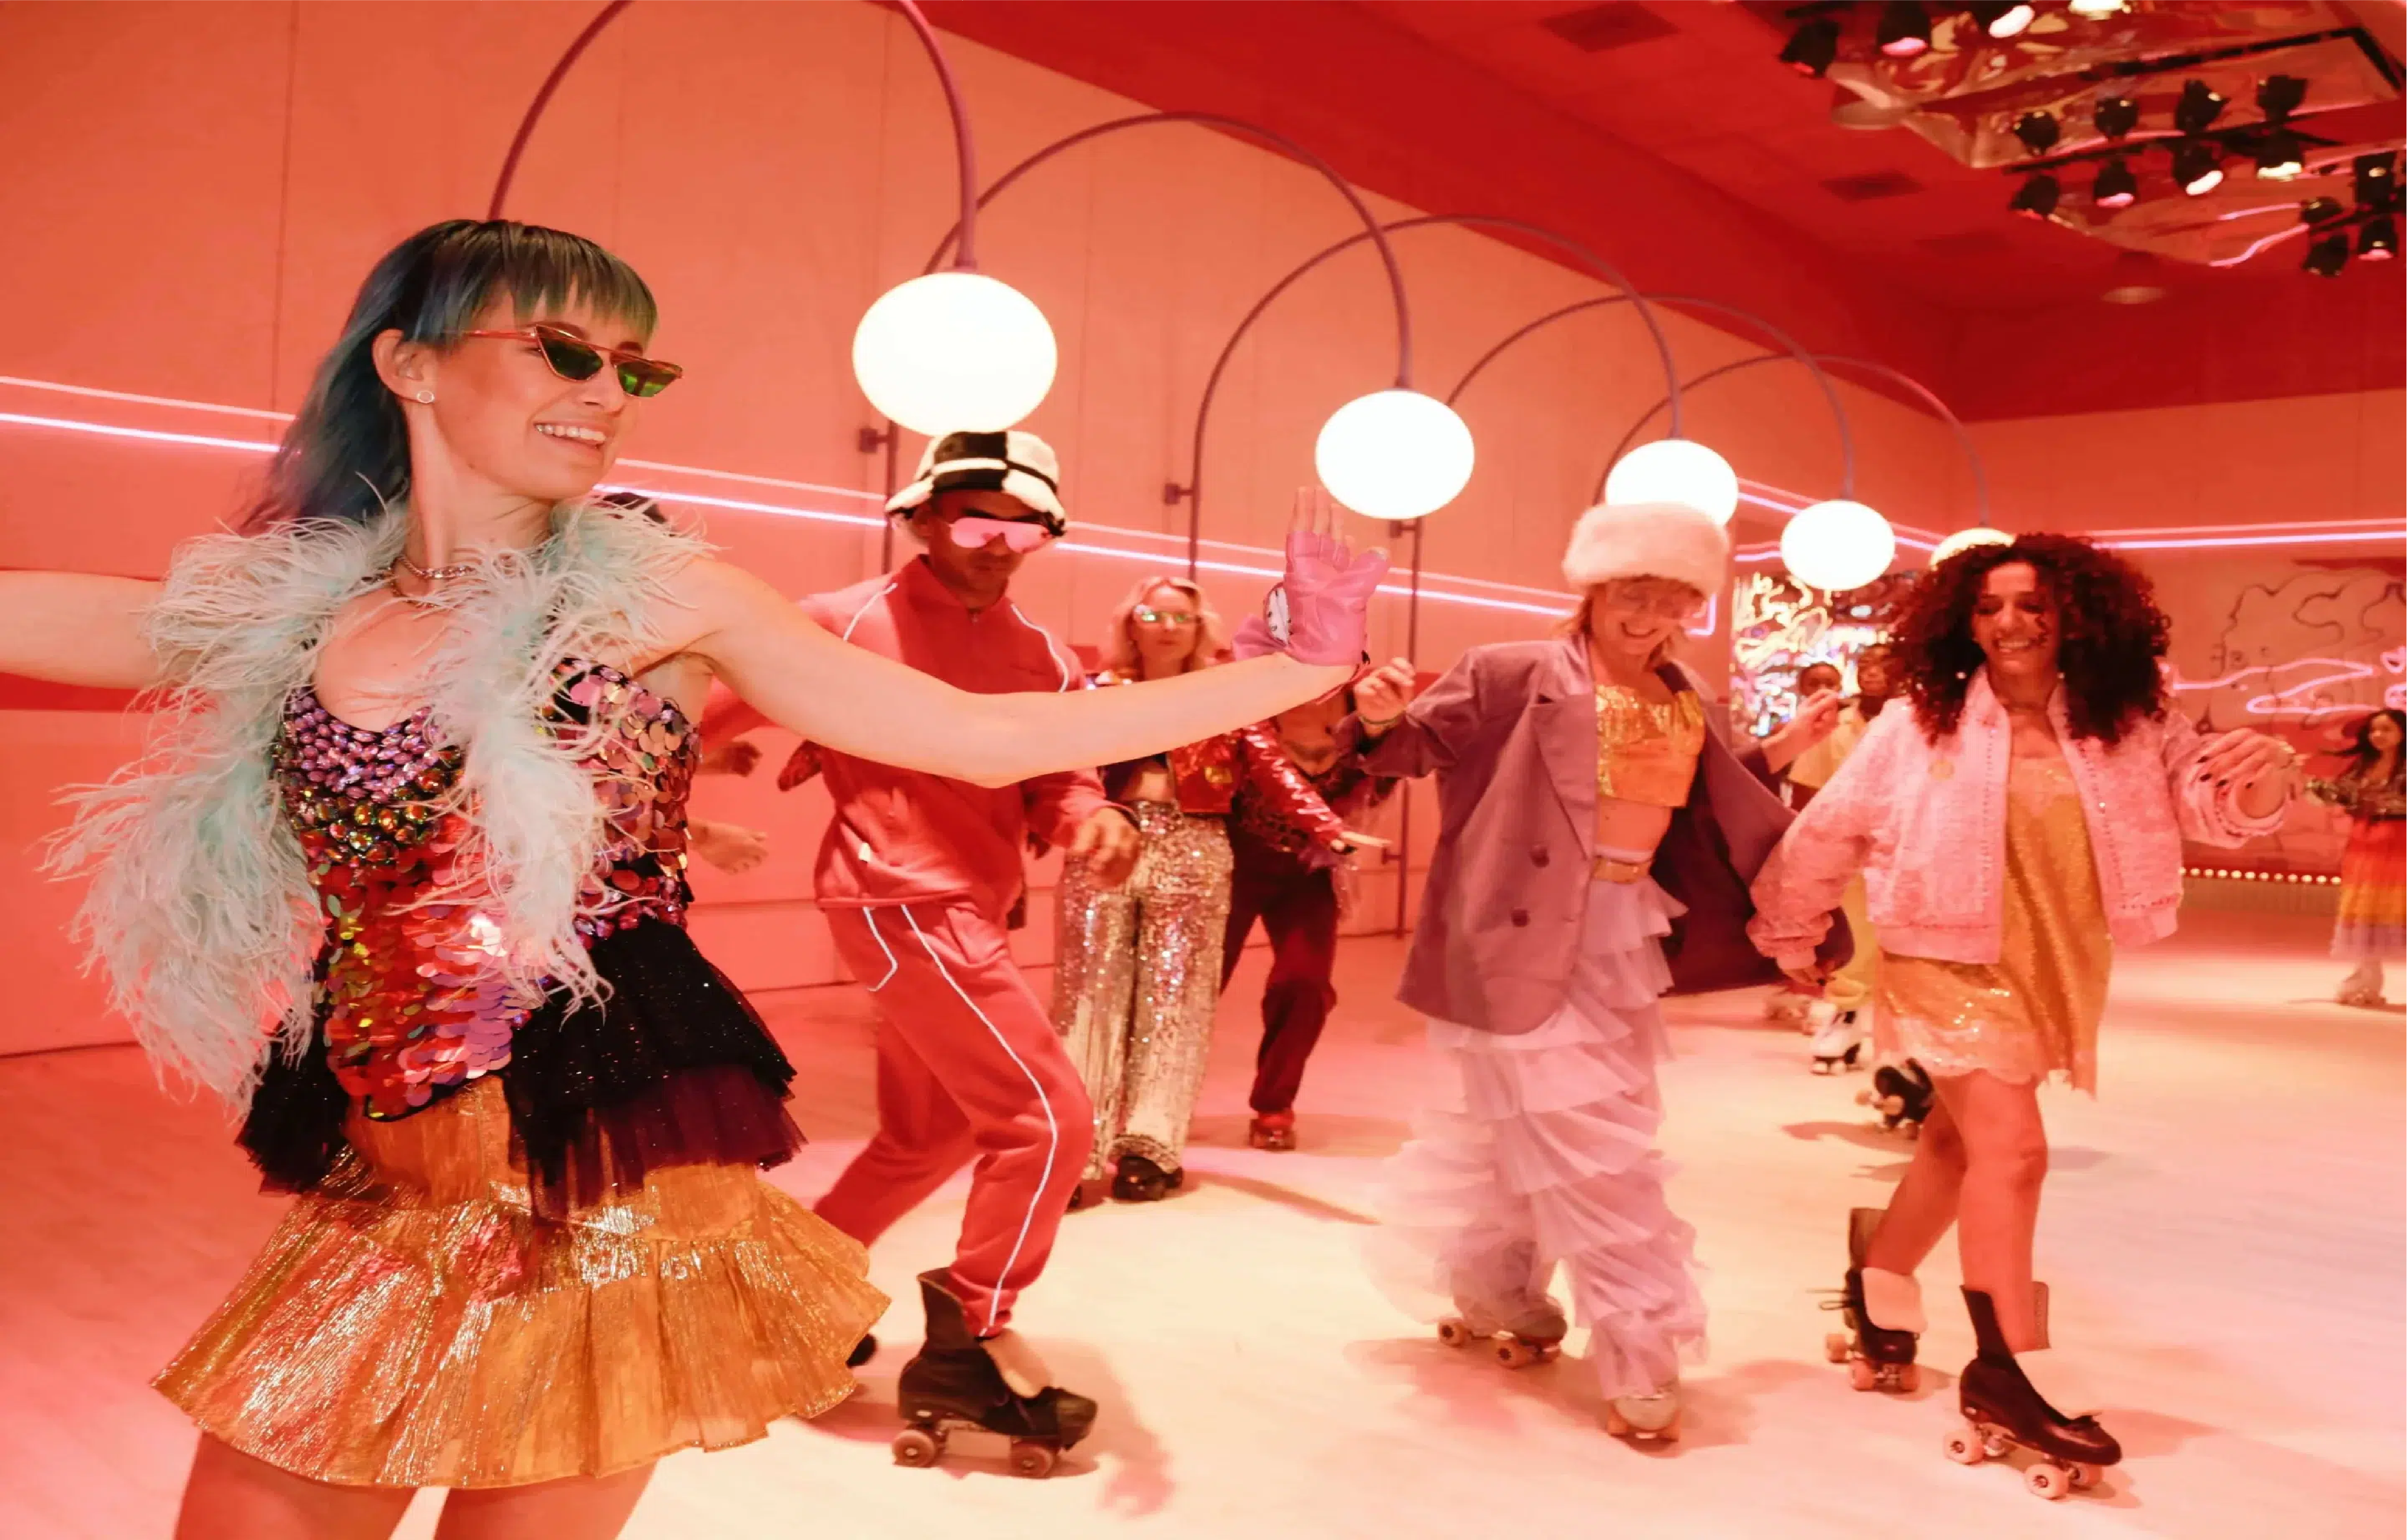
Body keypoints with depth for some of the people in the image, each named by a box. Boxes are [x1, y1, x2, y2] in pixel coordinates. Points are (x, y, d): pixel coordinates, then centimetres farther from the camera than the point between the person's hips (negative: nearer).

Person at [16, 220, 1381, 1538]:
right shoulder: (274, 614, 3)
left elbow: (984, 737, -4)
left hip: (598, 1202, -3)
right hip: (365, 1208, 3)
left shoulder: (656, 600, -4)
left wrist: (1302, 666, -5)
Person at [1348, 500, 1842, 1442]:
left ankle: (1498, 1297, 38)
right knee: (1584, 1144, -5)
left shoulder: (1686, 703, 11)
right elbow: (1420, 745, -10)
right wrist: (1381, 719, -30)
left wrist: (1777, 754, 11)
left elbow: (1703, 812, 19)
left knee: (1519, 1133, 19)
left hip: (1626, 941, 7)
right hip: (1532, 940, -7)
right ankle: (1640, 1354, 5)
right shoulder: (1513, 675, -8)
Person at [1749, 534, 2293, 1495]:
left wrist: (2260, 774, -29)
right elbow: (1829, 830, -5)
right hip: (1954, 959, -4)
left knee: (1962, 1141, 17)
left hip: (2058, 975, 5)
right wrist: (1792, 935, 3)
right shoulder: (1919, 726, -12)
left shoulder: (2127, 726, -4)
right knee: (2012, 1148, -14)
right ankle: (2016, 1374, -3)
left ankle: (1881, 1283, 40)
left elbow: (2211, 807, -5)